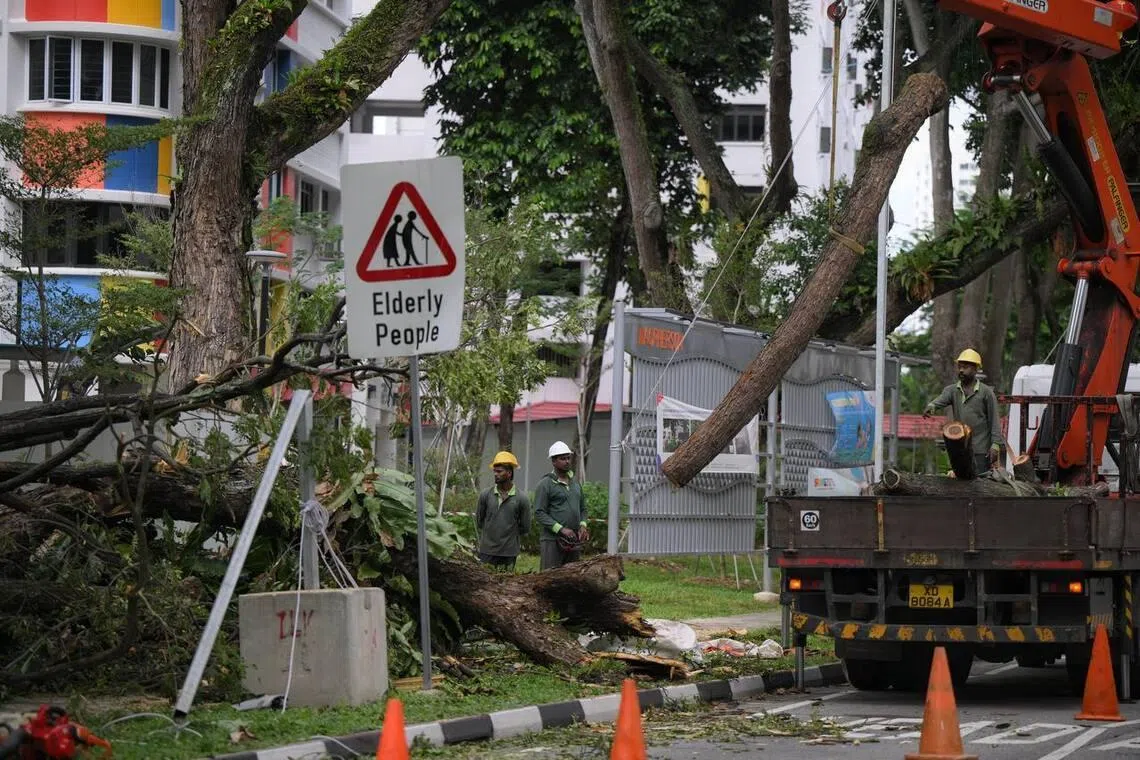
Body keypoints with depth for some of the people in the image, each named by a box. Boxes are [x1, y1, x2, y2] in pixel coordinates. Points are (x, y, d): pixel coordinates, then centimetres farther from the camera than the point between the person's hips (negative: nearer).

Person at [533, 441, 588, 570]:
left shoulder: (575, 483, 17)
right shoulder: (545, 484, -5)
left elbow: (582, 508, 23)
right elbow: (539, 513, -11)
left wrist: (583, 525, 1)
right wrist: (561, 529, -18)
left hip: (574, 542, 7)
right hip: (552, 540, -7)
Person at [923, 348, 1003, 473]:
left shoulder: (986, 392, 1)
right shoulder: (952, 390, 11)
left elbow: (994, 421, -1)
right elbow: (942, 399, -12)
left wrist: (995, 445, -10)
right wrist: (931, 406, -36)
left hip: (980, 450, -4)